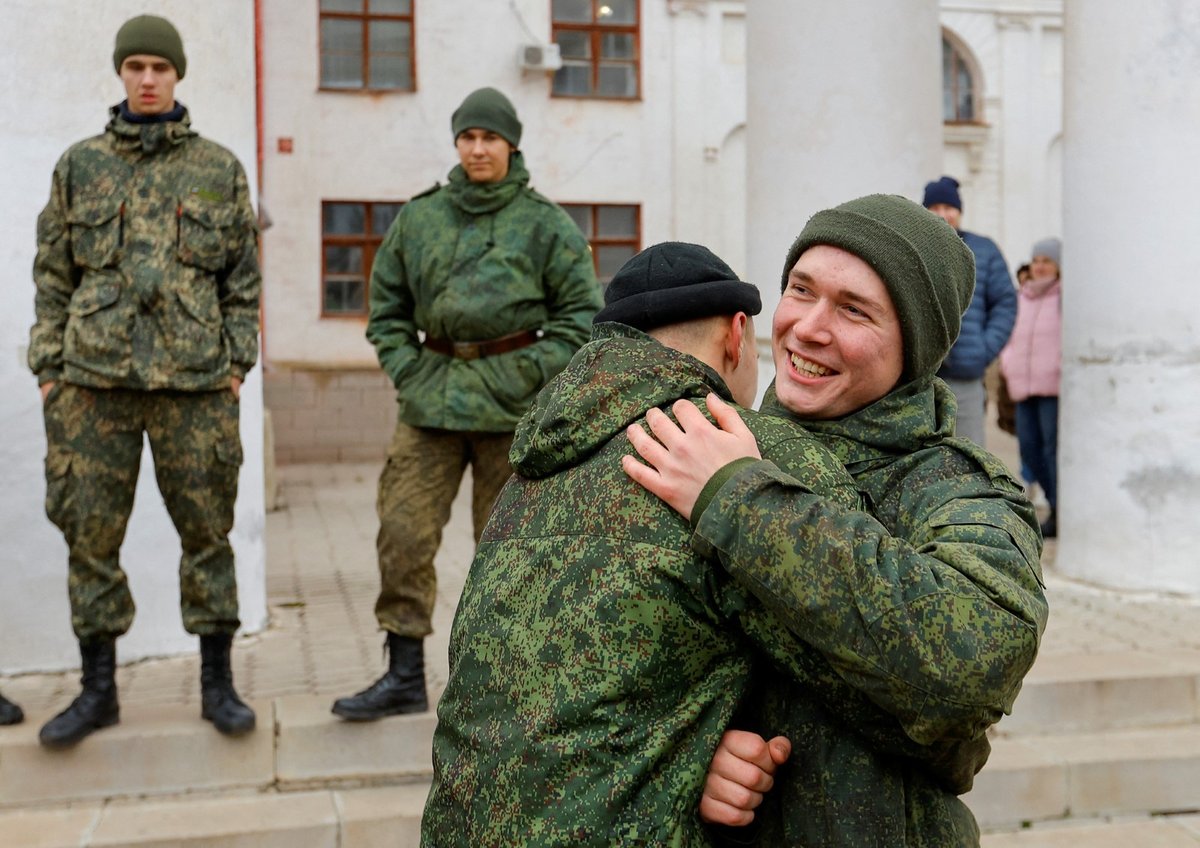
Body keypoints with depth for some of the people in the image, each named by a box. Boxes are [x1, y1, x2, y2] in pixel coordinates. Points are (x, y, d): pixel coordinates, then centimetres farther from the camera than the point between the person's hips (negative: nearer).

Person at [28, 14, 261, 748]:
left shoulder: (219, 169, 8)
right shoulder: (80, 166, 9)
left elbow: (243, 276, 8)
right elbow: (53, 276, 10)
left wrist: (238, 364, 1)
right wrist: (49, 369, 4)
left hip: (195, 381, -1)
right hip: (95, 377, 1)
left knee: (207, 529, 4)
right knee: (91, 532, 4)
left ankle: (218, 682, 16)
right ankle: (99, 688, 17)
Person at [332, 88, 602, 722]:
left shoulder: (546, 224, 2)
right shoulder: (418, 218, 10)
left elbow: (582, 313, 2)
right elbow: (387, 306, 17)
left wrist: (529, 375, -7)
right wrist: (406, 371, 3)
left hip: (511, 406, -2)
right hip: (431, 402, 3)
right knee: (403, 531, -4)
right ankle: (404, 676, 6)